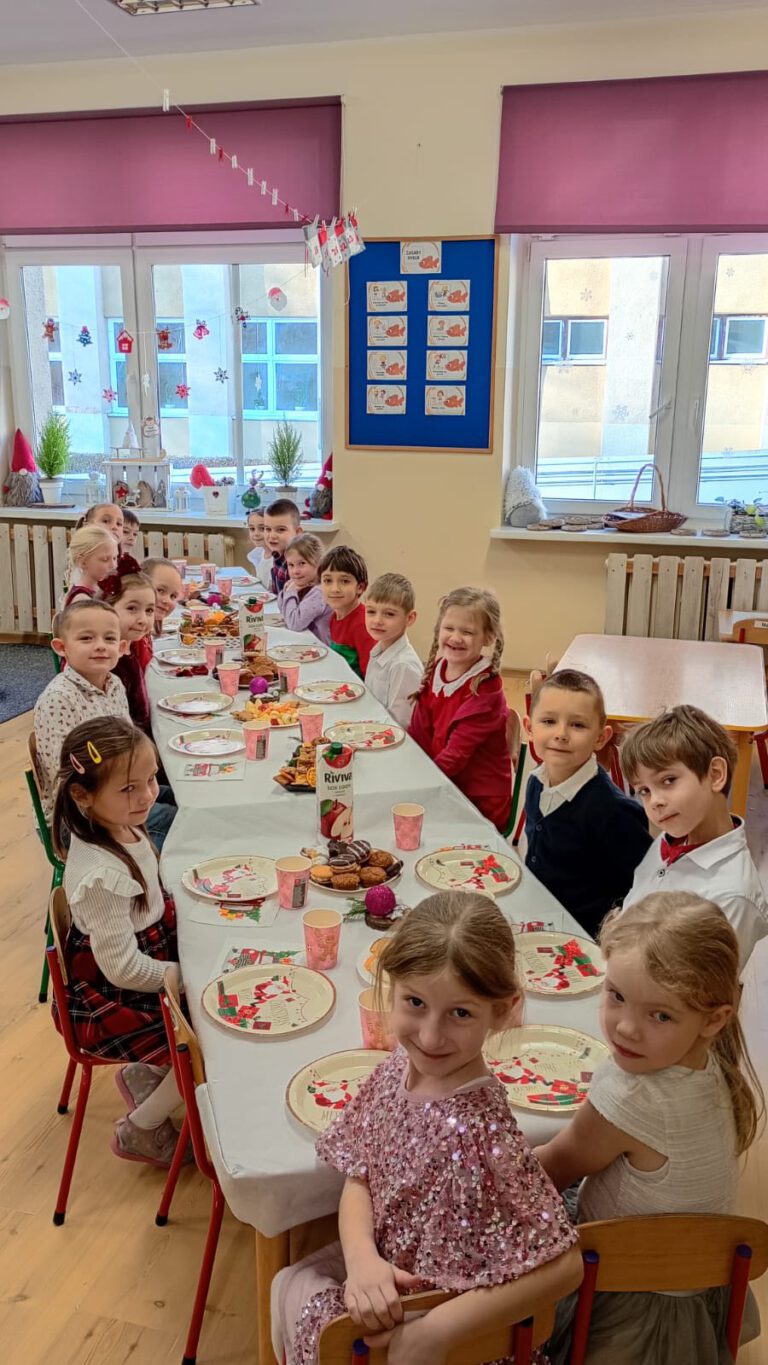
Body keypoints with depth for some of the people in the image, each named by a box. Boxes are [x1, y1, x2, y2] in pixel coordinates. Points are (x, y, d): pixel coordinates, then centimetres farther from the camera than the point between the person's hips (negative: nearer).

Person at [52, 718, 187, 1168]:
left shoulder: (121, 827, -9)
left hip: (144, 961, 9)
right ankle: (139, 1131, 17)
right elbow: (123, 968, -28)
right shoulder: (103, 876, -36)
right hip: (108, 998, -9)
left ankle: (145, 1075, 25)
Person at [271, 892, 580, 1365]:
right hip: (386, 1268, 6)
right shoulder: (397, 1069, -17)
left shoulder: (477, 1132, -37)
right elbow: (359, 1175, -4)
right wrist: (363, 1258, -23)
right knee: (289, 1283, 23)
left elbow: (562, 1264, -34)